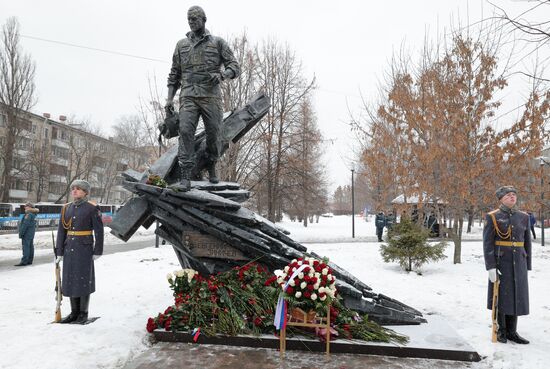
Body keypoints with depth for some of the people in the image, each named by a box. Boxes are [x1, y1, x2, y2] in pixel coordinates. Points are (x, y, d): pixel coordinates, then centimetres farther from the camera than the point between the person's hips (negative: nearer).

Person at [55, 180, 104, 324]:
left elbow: (98, 231, -7)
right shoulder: (66, 208, 8)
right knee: (70, 280, 8)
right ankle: (74, 312, 20)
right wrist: (59, 252, 5)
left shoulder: (92, 208, -6)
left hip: (85, 248, -5)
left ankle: (83, 314, 11)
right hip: (69, 249, 5)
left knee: (84, 279, 0)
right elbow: (61, 231, 8)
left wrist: (97, 251, -10)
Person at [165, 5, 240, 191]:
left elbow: (235, 66, 5)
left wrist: (221, 74, -17)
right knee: (185, 131, -15)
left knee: (213, 134, 1)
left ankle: (211, 169, 25)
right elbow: (174, 74, 19)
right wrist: (169, 98, 8)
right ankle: (185, 177, -17)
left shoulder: (218, 43, 10)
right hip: (188, 96, 1)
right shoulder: (181, 45, 18)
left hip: (211, 96, -1)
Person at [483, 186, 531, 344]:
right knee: (501, 296, 4)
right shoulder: (492, 217, -6)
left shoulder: (523, 217, 7)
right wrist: (491, 267, -16)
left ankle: (512, 331, 20)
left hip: (518, 264, 4)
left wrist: (527, 266, 10)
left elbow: (527, 243, 12)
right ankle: (501, 330, 18)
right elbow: (487, 244, -9)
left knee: (516, 296, 8)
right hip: (500, 263, -4)